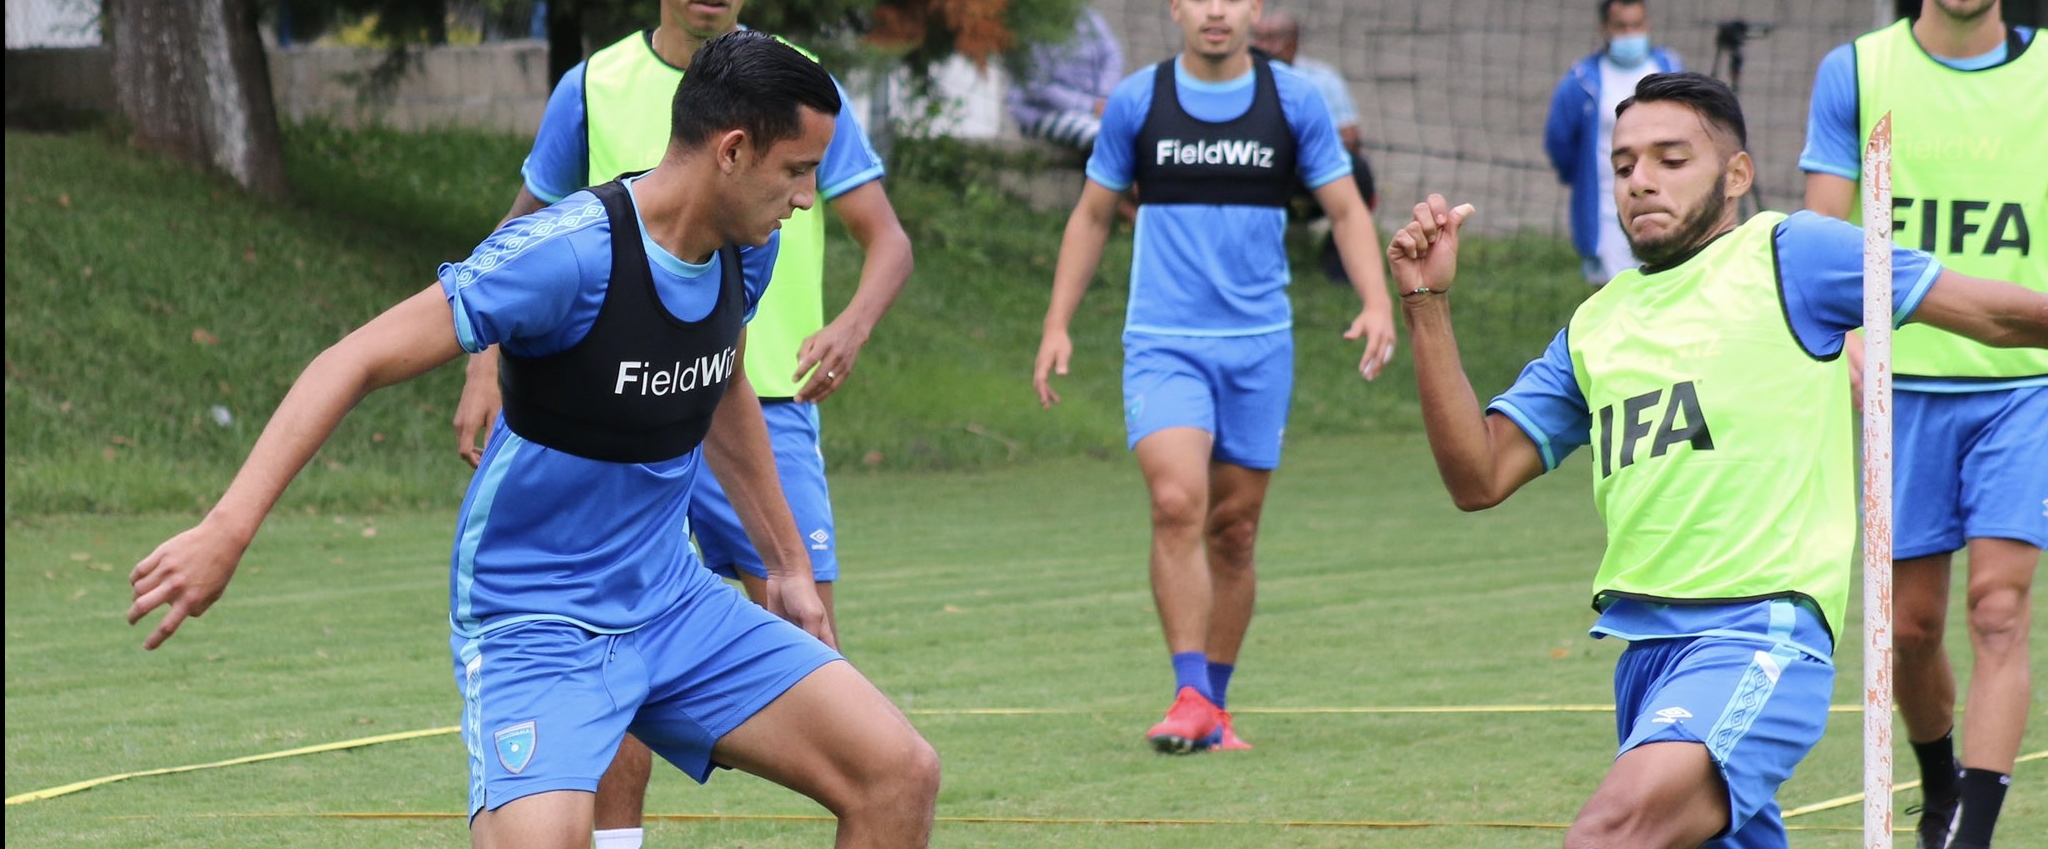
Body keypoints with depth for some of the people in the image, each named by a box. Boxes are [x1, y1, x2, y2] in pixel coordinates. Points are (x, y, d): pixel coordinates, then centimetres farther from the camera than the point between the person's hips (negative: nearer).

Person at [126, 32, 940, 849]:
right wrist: (228, 528, -34)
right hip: (534, 624, -7)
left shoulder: (745, 252, 0)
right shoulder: (568, 253, -24)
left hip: (674, 606, 7)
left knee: (899, 774, -4)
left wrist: (788, 562, 29)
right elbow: (358, 361, -26)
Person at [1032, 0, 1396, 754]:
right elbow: (1093, 215, 12)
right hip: (1163, 343, -1)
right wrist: (1057, 324, 6)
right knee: (1177, 501, -20)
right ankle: (1190, 699, -21)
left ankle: (1213, 706, 18)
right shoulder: (1135, 102, 2)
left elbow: (1346, 210, 6)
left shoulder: (1294, 102, 2)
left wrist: (1377, 302, -10)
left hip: (1259, 347, 1)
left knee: (1233, 530, 5)